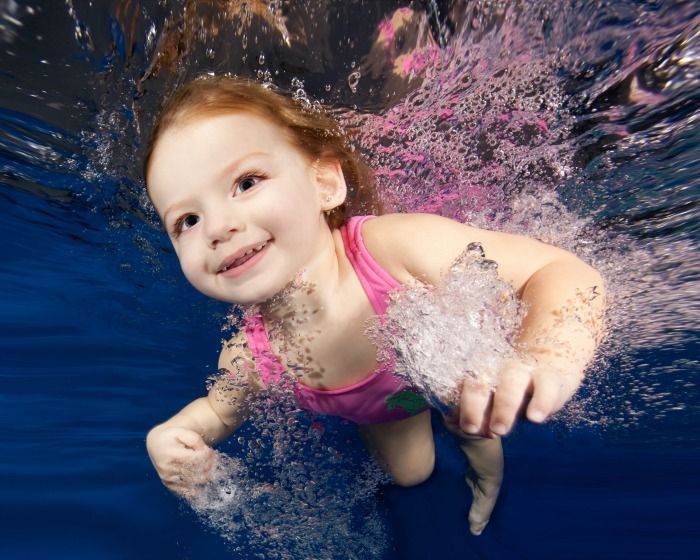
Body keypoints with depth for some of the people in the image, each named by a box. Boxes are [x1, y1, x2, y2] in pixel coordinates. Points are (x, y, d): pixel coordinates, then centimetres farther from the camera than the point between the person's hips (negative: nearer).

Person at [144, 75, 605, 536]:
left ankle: (489, 479, 58)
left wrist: (547, 359, -62)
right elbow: (220, 410, -6)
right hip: (385, 408, 3)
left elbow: (562, 271, -41)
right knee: (410, 474, 24)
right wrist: (171, 434, -28)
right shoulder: (248, 356, -30)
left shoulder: (395, 245, -45)